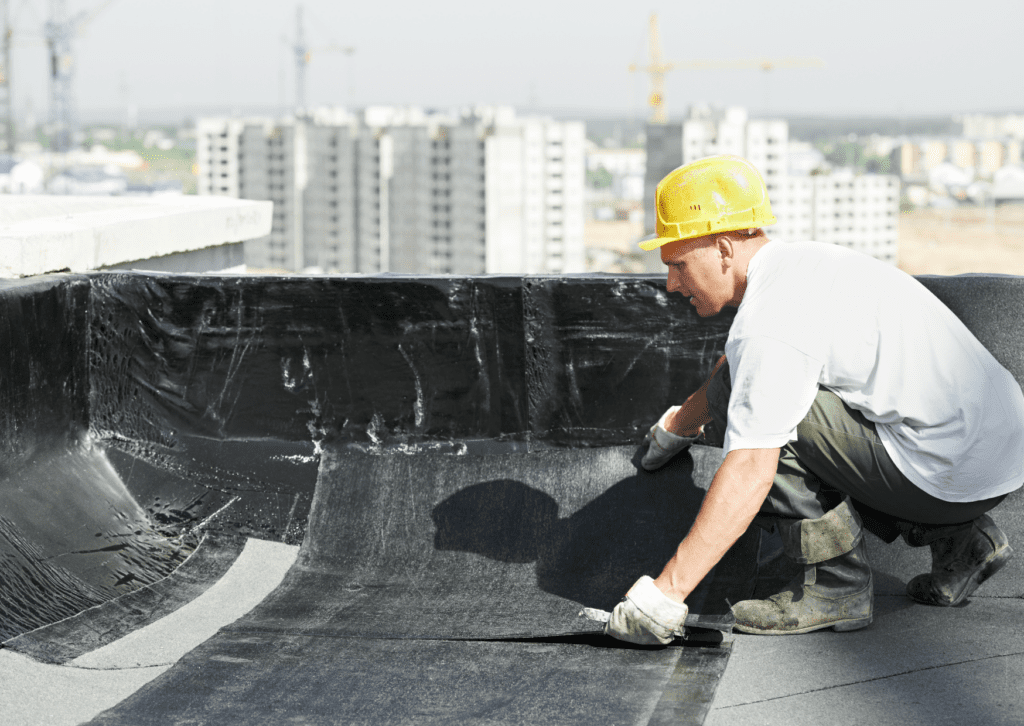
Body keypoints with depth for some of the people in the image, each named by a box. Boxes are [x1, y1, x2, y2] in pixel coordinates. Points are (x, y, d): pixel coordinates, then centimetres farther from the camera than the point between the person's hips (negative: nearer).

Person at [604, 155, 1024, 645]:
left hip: (959, 472, -10)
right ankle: (956, 537, 18)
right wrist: (679, 422, 51)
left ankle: (836, 584, -6)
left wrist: (665, 592, -25)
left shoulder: (772, 319, -18)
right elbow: (741, 359, 34)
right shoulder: (800, 263, 12)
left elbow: (750, 473, -26)